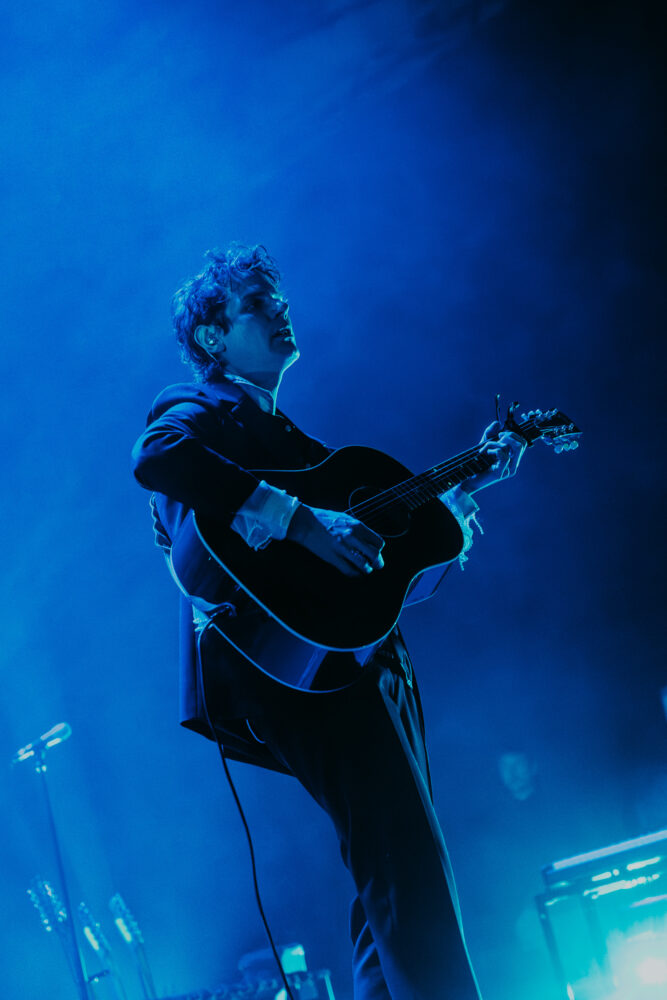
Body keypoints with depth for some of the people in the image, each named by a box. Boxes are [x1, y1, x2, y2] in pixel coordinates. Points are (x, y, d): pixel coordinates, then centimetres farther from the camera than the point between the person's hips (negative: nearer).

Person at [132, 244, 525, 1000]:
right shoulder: (200, 405, 1)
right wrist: (301, 522, -28)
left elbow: (380, 521, 29)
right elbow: (156, 458, -25)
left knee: (397, 888, 10)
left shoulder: (279, 431, 27)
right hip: (298, 665, -9)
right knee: (408, 878, -16)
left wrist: (469, 482, 24)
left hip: (363, 663, 9)